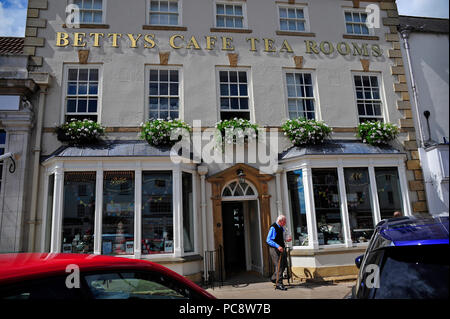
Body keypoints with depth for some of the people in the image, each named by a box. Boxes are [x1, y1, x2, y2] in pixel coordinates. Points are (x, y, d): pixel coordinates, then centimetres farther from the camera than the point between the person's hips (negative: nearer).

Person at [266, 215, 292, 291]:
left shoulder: (282, 228, 11)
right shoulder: (273, 228, -17)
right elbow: (268, 240, -20)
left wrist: (286, 240, 5)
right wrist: (278, 246, -27)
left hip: (281, 249, 9)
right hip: (274, 249, -9)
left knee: (284, 264, 13)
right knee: (279, 266, -8)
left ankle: (274, 278, 27)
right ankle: (279, 284, 0)